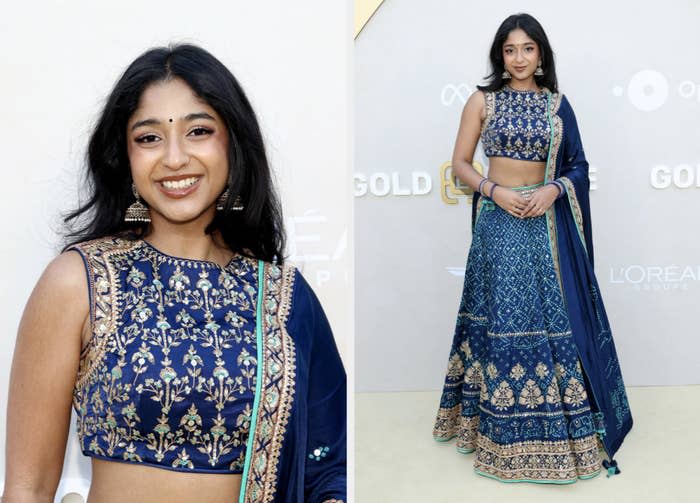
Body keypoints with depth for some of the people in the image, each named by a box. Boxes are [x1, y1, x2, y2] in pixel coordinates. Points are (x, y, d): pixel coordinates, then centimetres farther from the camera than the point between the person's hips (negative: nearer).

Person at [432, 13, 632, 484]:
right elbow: (461, 162, 2)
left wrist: (553, 190, -12)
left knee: (556, 316, 3)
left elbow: (578, 165, 8)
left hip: (547, 222, 2)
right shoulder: (482, 100, 2)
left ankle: (560, 423, 18)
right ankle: (504, 429, 11)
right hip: (500, 221, -2)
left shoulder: (557, 103, 7)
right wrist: (494, 190, -14)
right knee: (503, 318, 0)